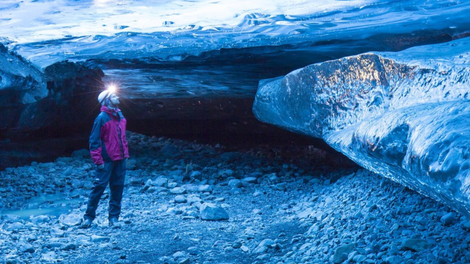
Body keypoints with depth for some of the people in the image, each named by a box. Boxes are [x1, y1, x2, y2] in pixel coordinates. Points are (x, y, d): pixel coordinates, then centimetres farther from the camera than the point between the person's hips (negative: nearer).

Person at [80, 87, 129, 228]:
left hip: (120, 159, 7)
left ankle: (114, 217, 14)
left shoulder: (120, 115, 12)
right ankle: (89, 216, 5)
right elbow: (94, 140, -10)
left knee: (118, 187, 7)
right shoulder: (102, 117, -9)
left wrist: (125, 153, 15)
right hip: (107, 160, -6)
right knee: (99, 186, -4)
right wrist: (98, 160, -13)